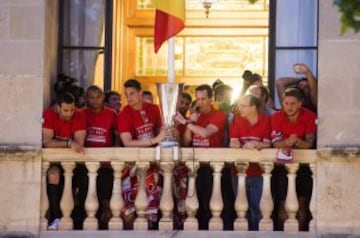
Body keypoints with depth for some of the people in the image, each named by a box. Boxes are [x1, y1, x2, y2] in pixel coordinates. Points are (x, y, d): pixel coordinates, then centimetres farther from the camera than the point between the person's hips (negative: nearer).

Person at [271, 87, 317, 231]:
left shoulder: (309, 116, -10)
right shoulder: (276, 117, -9)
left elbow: (309, 144, -13)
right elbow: (276, 143, -14)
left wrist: (297, 141, -34)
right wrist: (287, 142, -36)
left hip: (303, 163, 0)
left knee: (302, 203, -1)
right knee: (283, 203, -5)